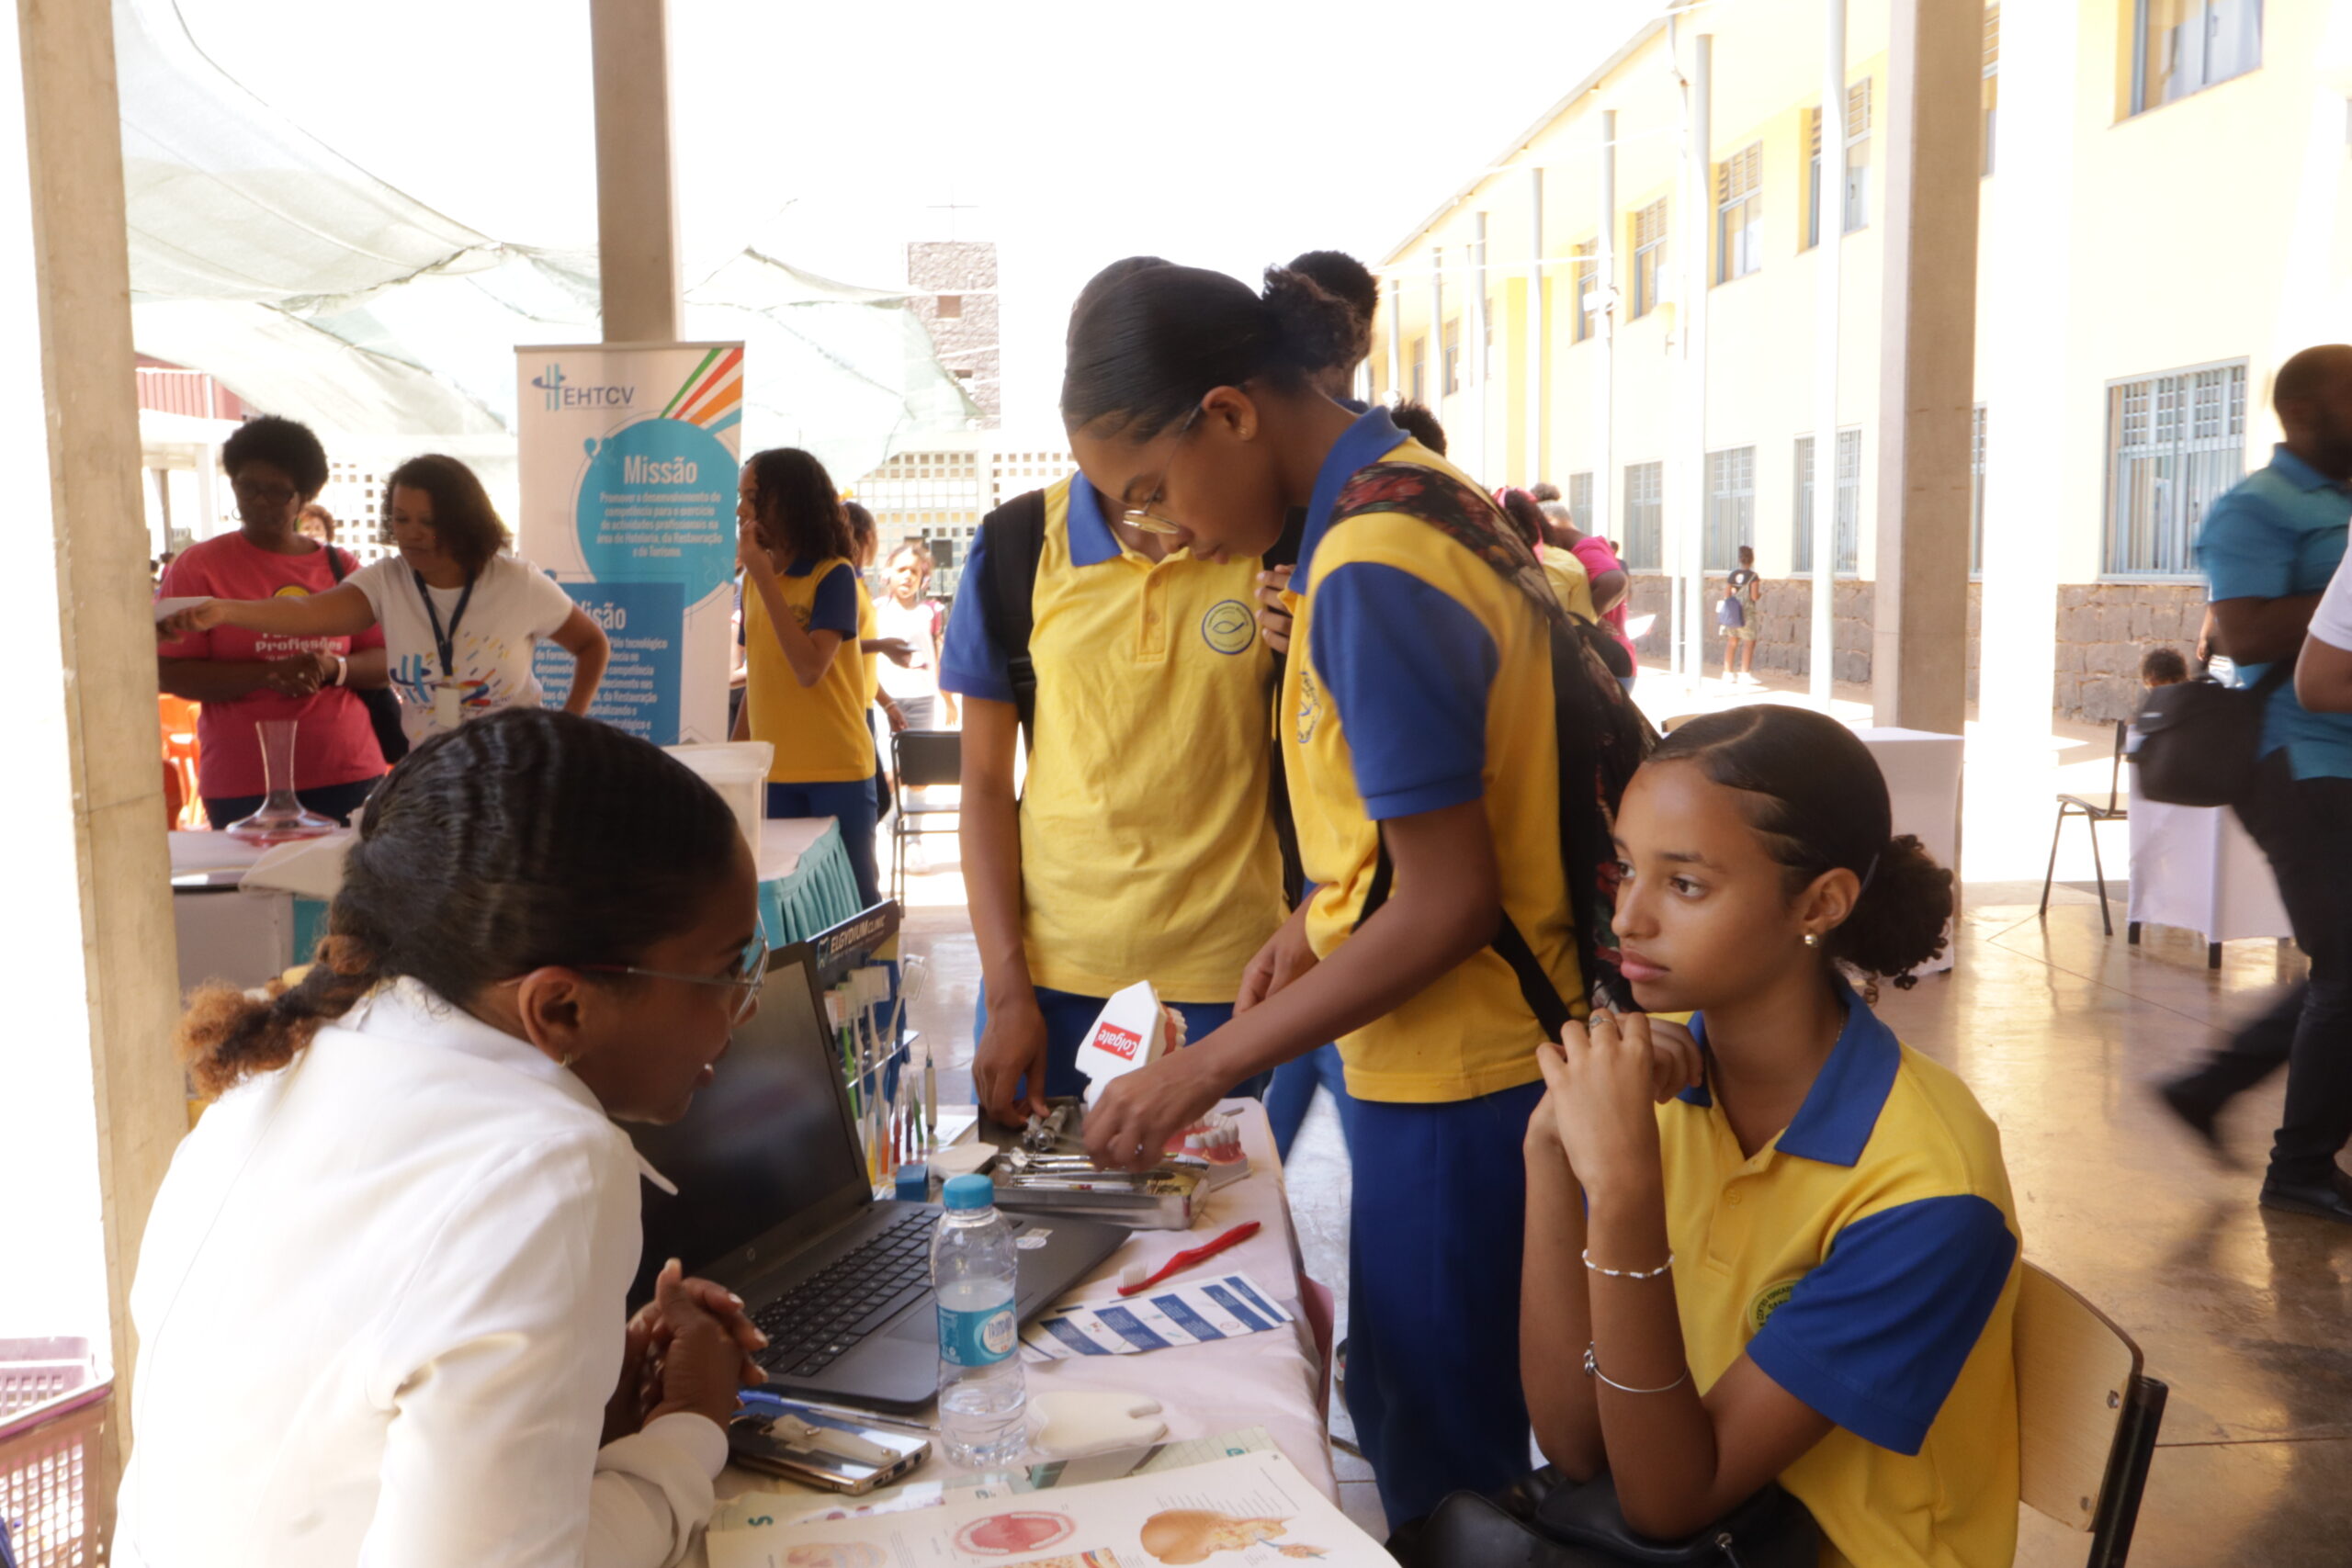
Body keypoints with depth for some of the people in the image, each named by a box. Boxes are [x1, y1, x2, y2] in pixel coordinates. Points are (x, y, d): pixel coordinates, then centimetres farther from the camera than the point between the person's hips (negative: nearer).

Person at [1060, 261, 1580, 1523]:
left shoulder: (1370, 570, -23)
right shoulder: (1418, 488, 6)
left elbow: (1449, 902, -22)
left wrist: (1201, 1072, -16)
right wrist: (1323, 919, 7)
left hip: (1456, 1086, -9)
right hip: (1486, 1053, 9)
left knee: (1439, 1459, 8)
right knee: (1403, 1403, 22)